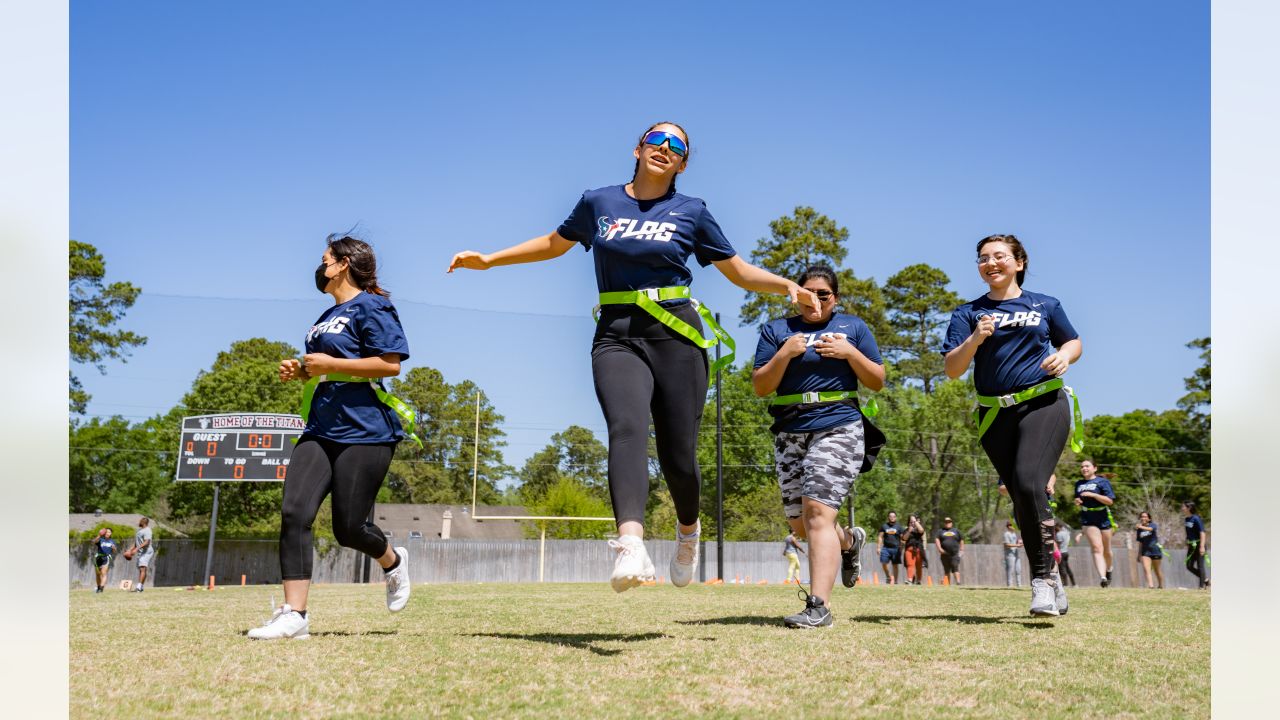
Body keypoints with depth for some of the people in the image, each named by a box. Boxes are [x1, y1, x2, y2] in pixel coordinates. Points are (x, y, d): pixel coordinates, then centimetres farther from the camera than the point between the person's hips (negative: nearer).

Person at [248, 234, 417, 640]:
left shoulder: (370, 306, -5)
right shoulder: (326, 318, 22)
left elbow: (391, 364, -15)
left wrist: (330, 364, -15)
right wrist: (301, 371, 13)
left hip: (364, 432, -8)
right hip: (320, 430, 8)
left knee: (348, 529, -4)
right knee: (294, 514, -10)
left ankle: (393, 563, 29)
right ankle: (294, 614, -9)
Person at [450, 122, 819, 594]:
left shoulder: (692, 212, 10)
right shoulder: (598, 202, 12)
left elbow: (739, 271, 15)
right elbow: (556, 243, 27)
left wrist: (789, 288, -2)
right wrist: (490, 259, 23)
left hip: (675, 335, 0)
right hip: (616, 336, 0)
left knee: (677, 455, -3)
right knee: (627, 429, -26)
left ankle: (688, 529, 29)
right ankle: (631, 547, -43)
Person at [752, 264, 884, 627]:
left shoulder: (853, 327, 10)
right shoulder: (776, 330, 10)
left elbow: (878, 381, 9)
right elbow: (760, 387, 3)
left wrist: (850, 352, -7)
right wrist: (785, 355, -12)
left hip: (839, 428, -3)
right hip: (790, 434, 3)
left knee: (817, 511, -18)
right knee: (799, 524, 9)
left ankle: (818, 606, -19)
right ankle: (849, 540, 41)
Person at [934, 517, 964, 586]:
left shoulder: (956, 531, 16)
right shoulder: (940, 531, 14)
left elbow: (961, 540, 17)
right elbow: (936, 539, 1)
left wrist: (961, 550, 8)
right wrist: (939, 548, -13)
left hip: (955, 554, -1)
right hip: (945, 554, 1)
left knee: (955, 568, -15)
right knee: (946, 570, 3)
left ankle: (958, 582, -24)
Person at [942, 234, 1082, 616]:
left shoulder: (1045, 305, 11)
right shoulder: (969, 313, 9)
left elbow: (1073, 342, 23)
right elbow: (952, 369, 1)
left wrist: (1064, 356, 0)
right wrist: (975, 340, -16)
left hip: (1043, 403, -2)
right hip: (996, 415, 2)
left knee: (1028, 483, -23)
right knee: (1021, 499, 5)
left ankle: (1043, 578, -12)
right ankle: (1051, 586, 18)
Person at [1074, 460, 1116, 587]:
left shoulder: (1102, 481, -3)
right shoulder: (1079, 484, 11)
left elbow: (1110, 500, -11)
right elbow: (1078, 500, 24)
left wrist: (1092, 495, -20)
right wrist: (1077, 502, -1)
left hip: (1103, 518, -2)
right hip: (1088, 520, 2)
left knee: (1106, 550, 12)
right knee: (1097, 548, -15)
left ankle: (1108, 570, 40)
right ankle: (1102, 577, -26)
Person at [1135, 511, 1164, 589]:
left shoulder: (1153, 525, -3)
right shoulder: (1139, 530, 8)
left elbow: (1150, 529, -29)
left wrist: (1141, 527, -47)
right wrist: (1139, 554, 17)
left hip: (1155, 550, -3)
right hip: (1145, 551, 3)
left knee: (1156, 570, 10)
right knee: (1146, 569, -17)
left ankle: (1161, 586, 27)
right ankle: (1151, 585, -27)